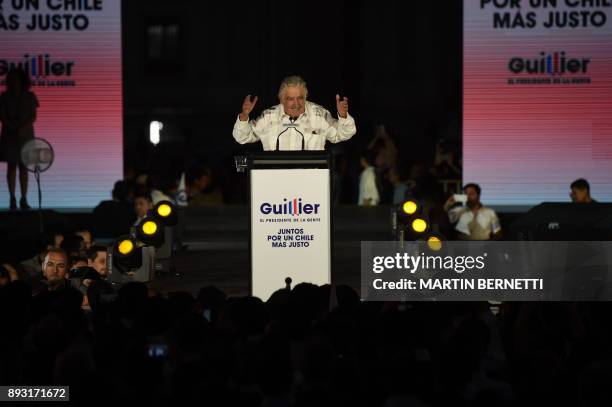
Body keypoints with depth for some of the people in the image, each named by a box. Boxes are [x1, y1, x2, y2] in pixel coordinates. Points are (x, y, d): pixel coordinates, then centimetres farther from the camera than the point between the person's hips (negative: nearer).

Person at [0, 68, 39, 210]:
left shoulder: (30, 96, 2)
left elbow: (33, 117, -2)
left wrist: (23, 128, -18)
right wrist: (13, 128, -18)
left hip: (25, 135, 0)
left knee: (24, 167, 1)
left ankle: (24, 199, 2)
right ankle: (12, 199, 1)